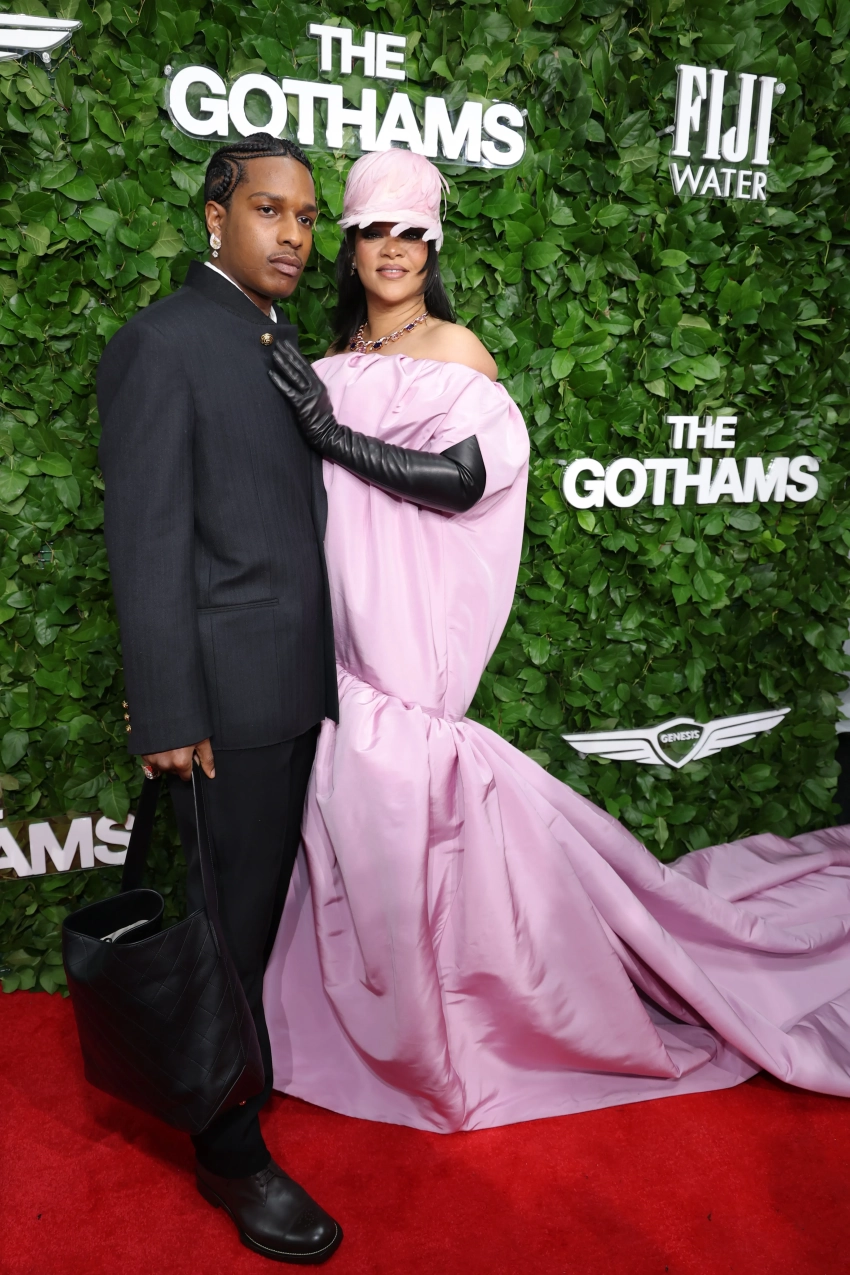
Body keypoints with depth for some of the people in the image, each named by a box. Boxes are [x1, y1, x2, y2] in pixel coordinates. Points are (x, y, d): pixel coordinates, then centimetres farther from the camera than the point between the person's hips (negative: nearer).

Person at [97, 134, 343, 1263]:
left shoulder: (282, 342, 14)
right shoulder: (162, 343, -11)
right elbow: (148, 543, -15)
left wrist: (322, 665, 14)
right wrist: (168, 715, -17)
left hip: (299, 681, 8)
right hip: (231, 691, -8)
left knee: (264, 902, 21)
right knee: (230, 917, 4)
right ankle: (231, 1154, 23)